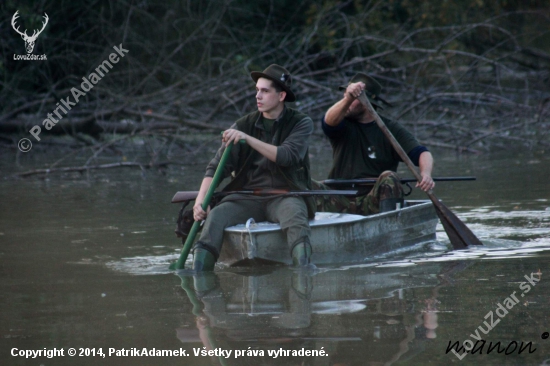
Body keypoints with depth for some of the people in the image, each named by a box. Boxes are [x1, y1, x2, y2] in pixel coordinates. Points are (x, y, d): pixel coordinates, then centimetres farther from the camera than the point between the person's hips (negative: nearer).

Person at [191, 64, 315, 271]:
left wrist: (247, 139, -25)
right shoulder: (244, 125, 7)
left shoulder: (300, 123, 1)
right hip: (249, 197, 2)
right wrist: (200, 200, -18)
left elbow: (287, 156, -18)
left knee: (294, 214, -37)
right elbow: (217, 166, -1)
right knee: (215, 216, -26)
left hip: (285, 194, -2)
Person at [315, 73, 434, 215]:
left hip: (372, 202, -1)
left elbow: (422, 153, -6)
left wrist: (426, 174, -30)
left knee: (388, 177, -30)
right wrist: (347, 99, -37)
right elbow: (329, 122, -16)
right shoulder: (344, 125, 9)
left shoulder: (391, 129, 5)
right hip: (340, 201, 1)